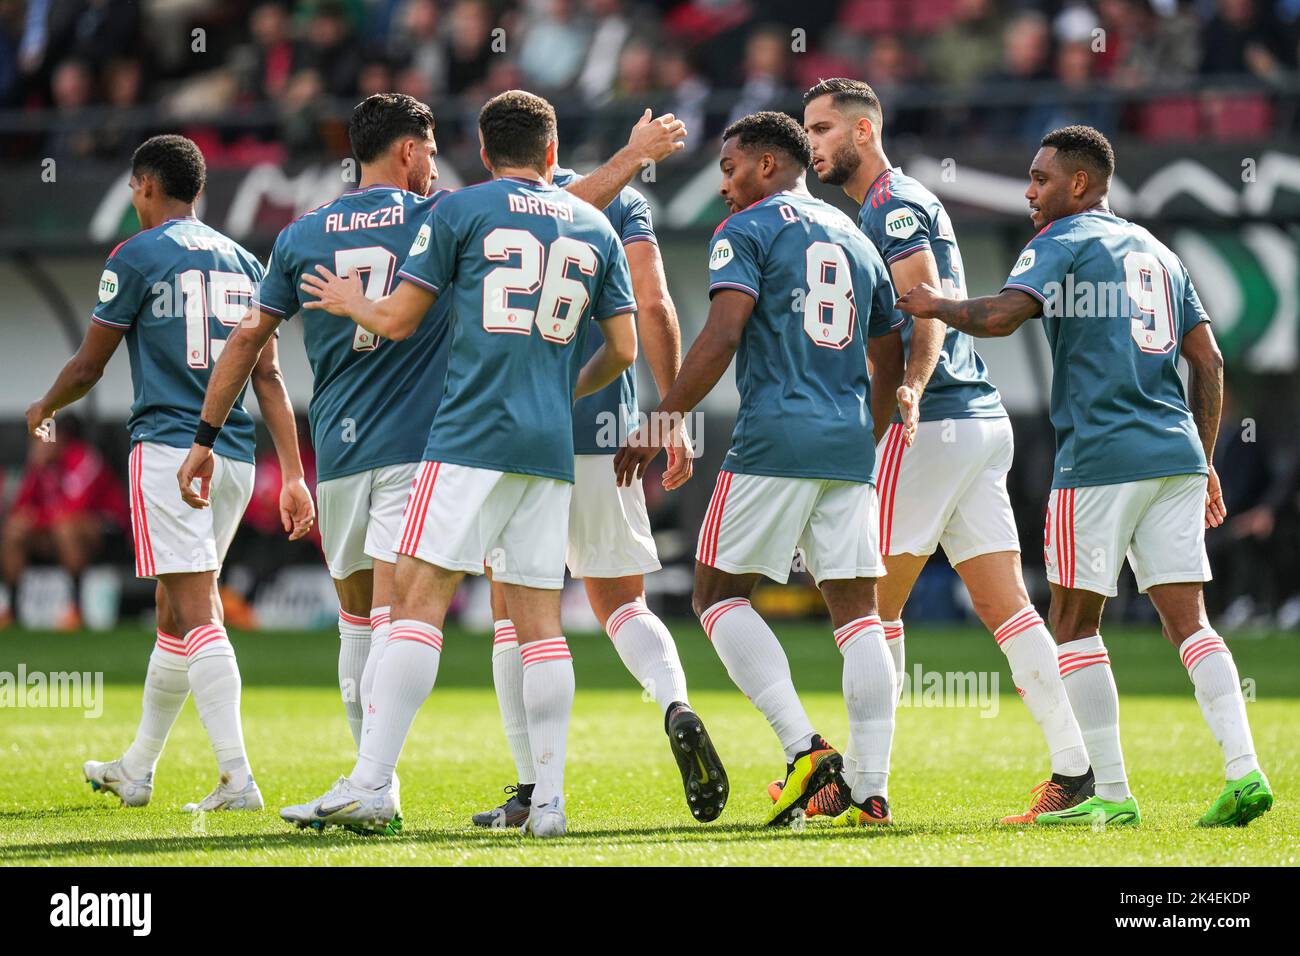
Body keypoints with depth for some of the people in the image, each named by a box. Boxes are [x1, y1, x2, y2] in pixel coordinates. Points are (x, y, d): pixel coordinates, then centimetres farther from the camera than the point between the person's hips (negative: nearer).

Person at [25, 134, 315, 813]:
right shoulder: (243, 262, 15)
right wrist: (294, 476, 10)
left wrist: (44, 409, 23)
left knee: (197, 615, -11)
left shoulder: (137, 257, -3)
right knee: (174, 615, 16)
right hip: (234, 454, 7)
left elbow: (88, 367, 3)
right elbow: (268, 376, 11)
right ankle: (136, 770, 27)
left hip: (168, 448, -7)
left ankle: (238, 780, -22)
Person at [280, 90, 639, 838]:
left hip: (473, 438, -5)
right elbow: (624, 349, 16)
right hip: (552, 444, 5)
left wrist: (350, 302, 24)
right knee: (539, 618, 6)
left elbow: (398, 320, 3)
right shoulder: (595, 227, 15)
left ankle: (371, 786, -16)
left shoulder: (463, 210, 2)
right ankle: (549, 799, 2)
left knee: (420, 599, -9)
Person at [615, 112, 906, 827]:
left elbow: (721, 338, -13)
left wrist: (658, 426, -10)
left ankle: (804, 747, -12)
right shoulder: (855, 239, 20)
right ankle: (871, 790, -1)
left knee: (718, 594, 4)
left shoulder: (749, 229, -1)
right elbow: (890, 363, 25)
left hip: (773, 441, -6)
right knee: (856, 610, 5)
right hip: (849, 446, 6)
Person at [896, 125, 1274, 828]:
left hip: (1100, 458, -7)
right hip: (1176, 454, 7)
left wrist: (933, 305, 1)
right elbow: (1209, 362, 19)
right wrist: (1205, 463, 23)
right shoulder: (1159, 254, 21)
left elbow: (1000, 316, -17)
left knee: (1075, 623, 2)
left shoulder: (1065, 243, -2)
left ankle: (1111, 793, -1)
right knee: (1187, 619, 5)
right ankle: (1244, 772, -8)